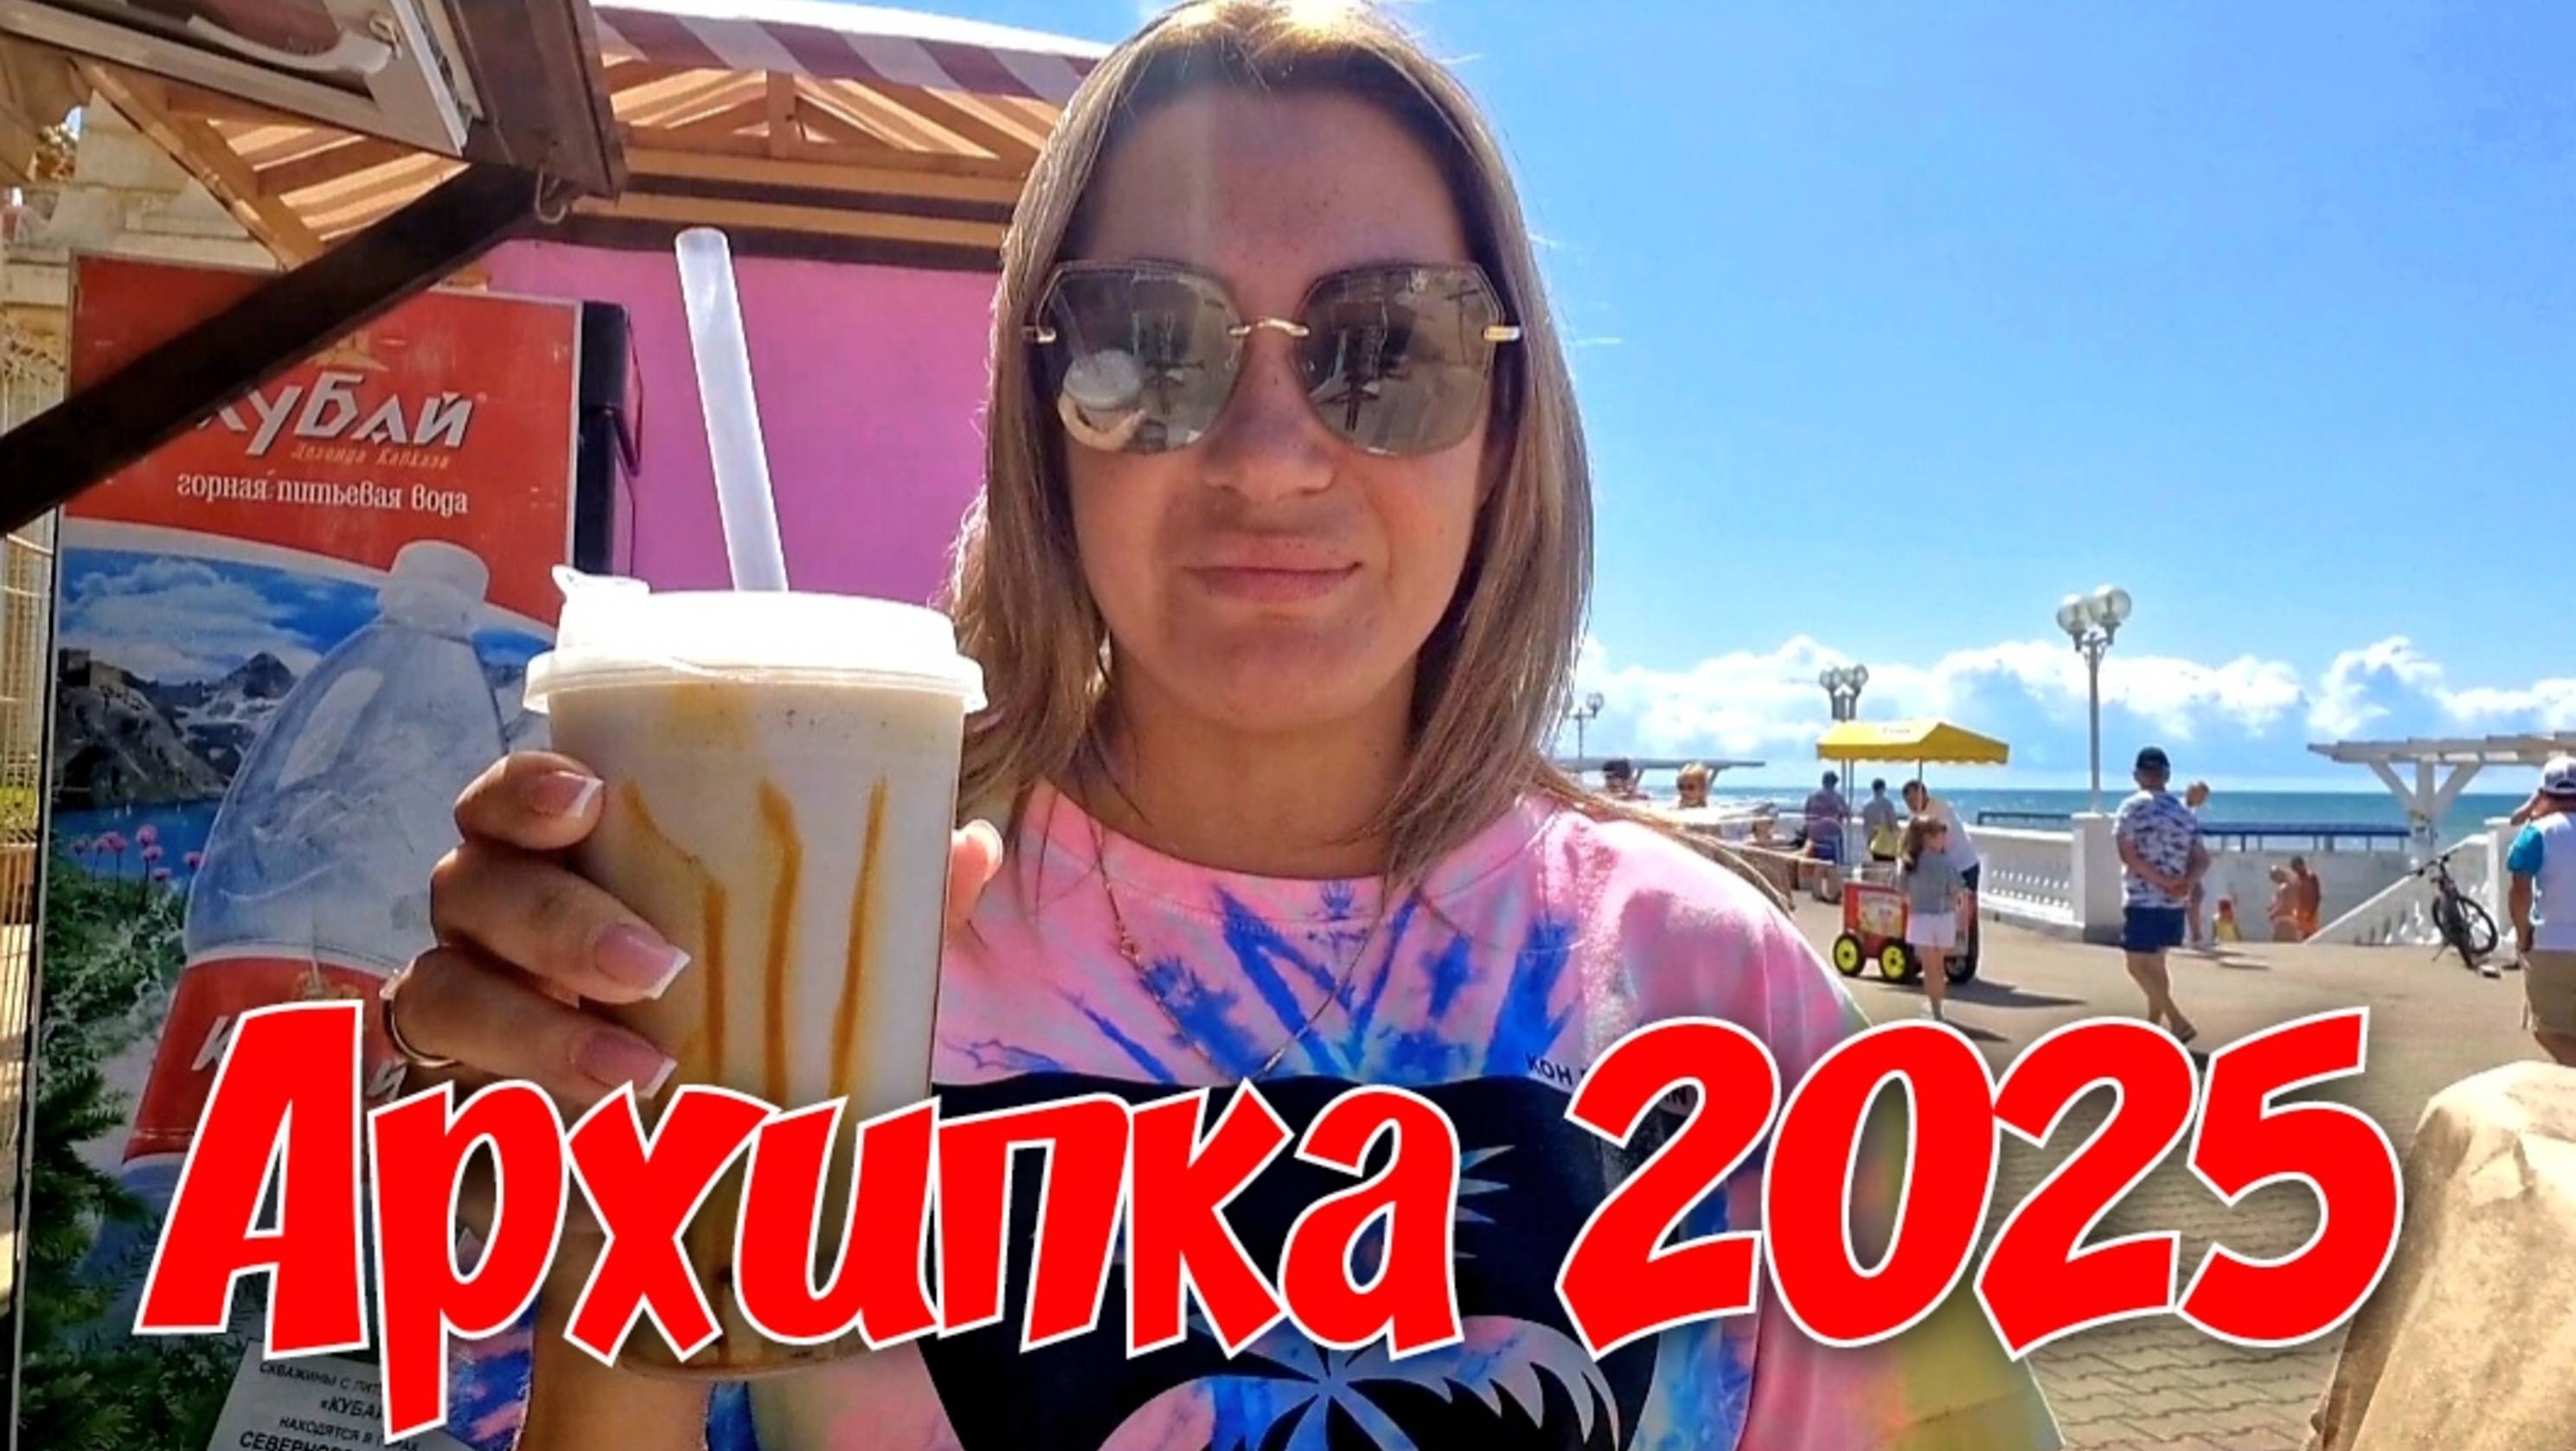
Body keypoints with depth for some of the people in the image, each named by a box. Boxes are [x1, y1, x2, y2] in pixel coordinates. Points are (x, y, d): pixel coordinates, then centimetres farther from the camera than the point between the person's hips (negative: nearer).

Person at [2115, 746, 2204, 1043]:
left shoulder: (2133, 807, -8)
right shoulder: (2183, 812, 11)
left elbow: (2128, 854, -17)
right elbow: (2202, 860, 7)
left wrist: (2164, 882, -14)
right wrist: (2185, 883, -8)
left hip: (2143, 901, -7)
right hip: (2174, 904, 7)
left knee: (2139, 966, -1)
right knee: (2154, 964, 19)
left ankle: (2179, 1022, -12)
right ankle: (2153, 1025, 25)